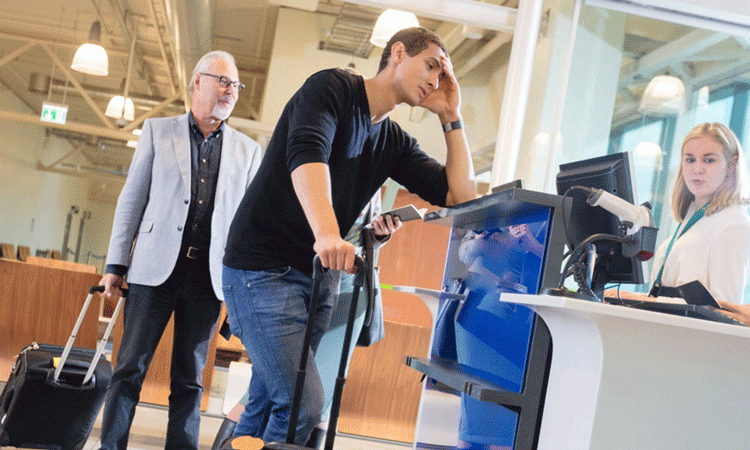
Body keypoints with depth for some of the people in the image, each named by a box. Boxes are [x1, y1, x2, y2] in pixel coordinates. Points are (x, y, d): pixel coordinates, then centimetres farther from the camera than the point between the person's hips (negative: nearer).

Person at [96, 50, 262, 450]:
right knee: (130, 368, 0)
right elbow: (132, 199, 6)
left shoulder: (248, 150, 13)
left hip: (209, 277, 1)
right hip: (156, 268, -1)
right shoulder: (158, 131, 9)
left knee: (189, 379, 6)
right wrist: (116, 264, 1)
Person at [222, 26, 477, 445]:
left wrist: (452, 116, 3)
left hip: (318, 277, 8)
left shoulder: (395, 142, 13)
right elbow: (307, 152, -27)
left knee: (265, 408, 9)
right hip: (263, 266, -7)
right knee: (303, 405, -18)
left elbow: (461, 196, 7)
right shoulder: (334, 86, -8)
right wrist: (327, 233, -43)